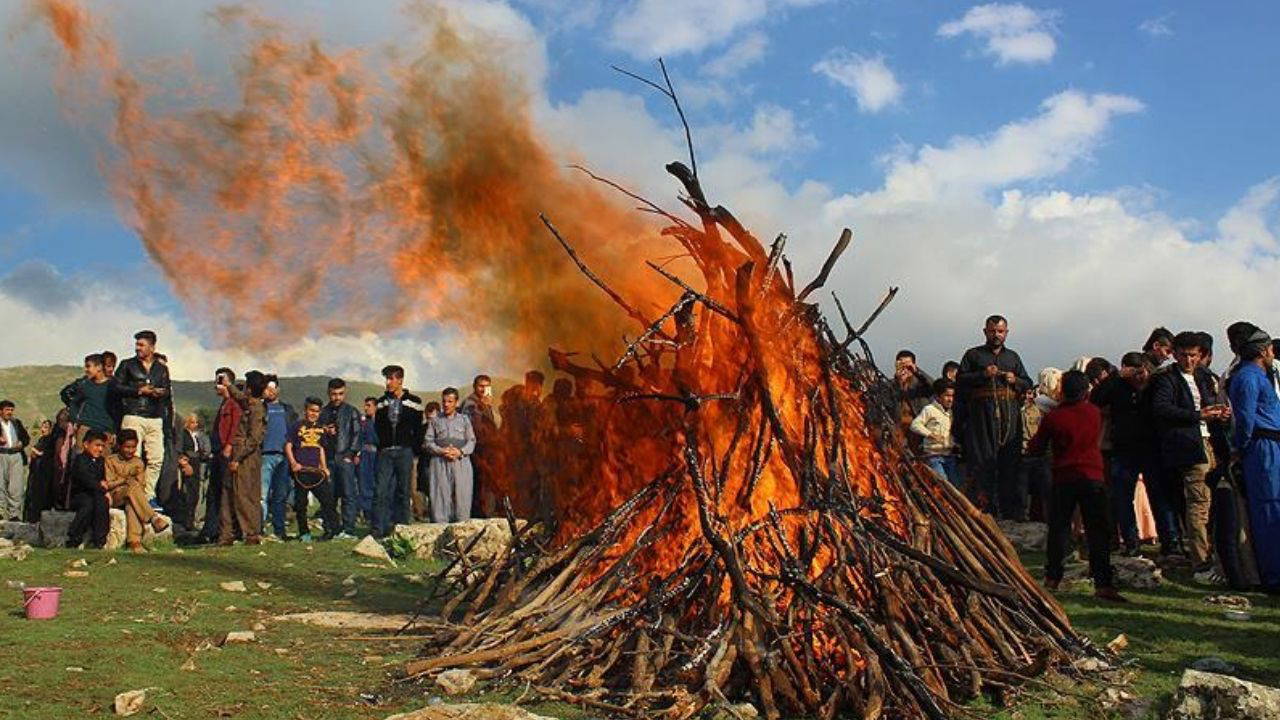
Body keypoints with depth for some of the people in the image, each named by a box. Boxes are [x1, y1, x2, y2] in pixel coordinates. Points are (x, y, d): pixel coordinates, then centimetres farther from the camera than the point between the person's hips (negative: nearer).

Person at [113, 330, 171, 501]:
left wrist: (162, 393, -4)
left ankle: (148, 496, 7)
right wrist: (139, 391, -6)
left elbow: (167, 391, 20)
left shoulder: (162, 368, 18)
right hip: (133, 416, -3)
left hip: (155, 419, 3)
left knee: (157, 459, -1)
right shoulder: (127, 365, 9)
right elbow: (115, 386, 2)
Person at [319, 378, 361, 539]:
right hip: (328, 458, 4)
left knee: (348, 494, -8)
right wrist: (324, 431, 0)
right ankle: (330, 530, 10)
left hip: (345, 458, -4)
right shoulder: (323, 412, 17)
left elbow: (356, 434, 0)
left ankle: (349, 530, -8)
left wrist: (352, 454, -10)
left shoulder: (351, 411, 6)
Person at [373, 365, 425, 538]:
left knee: (403, 491, 2)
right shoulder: (382, 402, 11)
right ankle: (379, 529, -4)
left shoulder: (414, 402, 1)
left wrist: (413, 447, -2)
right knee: (380, 490, -6)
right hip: (385, 452, 2)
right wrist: (383, 443, 7)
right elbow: (377, 425, 17)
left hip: (404, 452, -2)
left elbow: (418, 429, 4)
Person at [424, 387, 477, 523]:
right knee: (440, 495, -7)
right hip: (440, 462, 0)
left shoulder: (464, 419, 17)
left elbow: (471, 441, 10)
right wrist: (441, 451, -10)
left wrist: (460, 452, -9)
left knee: (462, 495, -6)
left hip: (461, 462, 0)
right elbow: (428, 442, 8)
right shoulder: (434, 420, 16)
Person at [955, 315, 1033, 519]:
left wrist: (1015, 380, 2)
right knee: (983, 462, -8)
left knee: (1011, 460, -3)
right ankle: (987, 508, -7)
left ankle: (1013, 510, -1)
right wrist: (983, 375, -10)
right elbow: (960, 380, 3)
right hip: (981, 416, -2)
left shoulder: (1013, 357, 23)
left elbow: (1028, 384, 23)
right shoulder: (973, 355, 13)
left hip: (1010, 418, 2)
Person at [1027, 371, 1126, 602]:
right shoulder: (1095, 413, 0)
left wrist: (1032, 443, 22)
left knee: (1058, 528, 11)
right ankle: (1102, 584, -7)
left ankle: (1052, 578, 16)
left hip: (1063, 479, 0)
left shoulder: (1052, 418, -6)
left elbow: (1036, 449, 2)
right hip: (1093, 478, 0)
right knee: (1098, 531, -2)